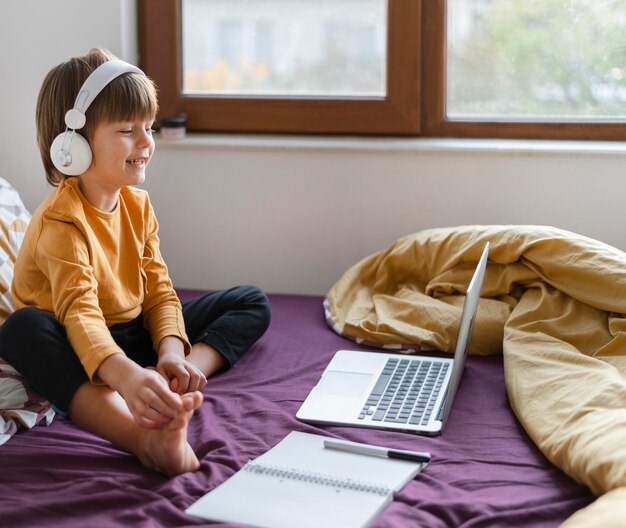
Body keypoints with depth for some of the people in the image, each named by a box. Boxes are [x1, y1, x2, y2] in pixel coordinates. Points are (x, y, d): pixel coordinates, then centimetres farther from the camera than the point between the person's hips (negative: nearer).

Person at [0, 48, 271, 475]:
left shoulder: (138, 204, 2)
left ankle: (169, 392, -30)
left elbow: (159, 292, -3)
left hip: (135, 334, 7)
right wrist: (125, 376, -58)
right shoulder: (62, 219, -22)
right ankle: (144, 437, -60)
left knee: (253, 304, 0)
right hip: (84, 346, -7)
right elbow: (79, 312, -39)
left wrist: (172, 351, -25)